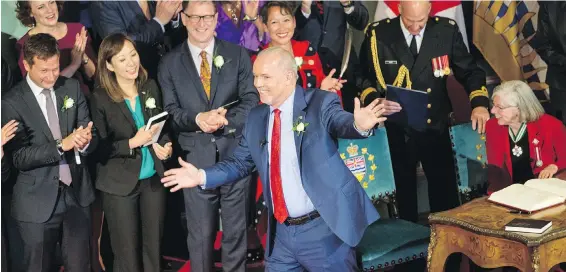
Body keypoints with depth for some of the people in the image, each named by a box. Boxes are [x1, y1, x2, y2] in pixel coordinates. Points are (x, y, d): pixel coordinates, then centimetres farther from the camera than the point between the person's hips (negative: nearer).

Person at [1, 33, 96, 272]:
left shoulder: (72, 88, 3)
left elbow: (90, 136, 1)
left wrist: (84, 141, -23)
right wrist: (61, 146, -28)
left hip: (77, 193, 3)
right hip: (38, 201, -3)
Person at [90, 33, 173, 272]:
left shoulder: (151, 87, 0)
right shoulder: (101, 99, -12)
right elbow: (99, 149, -11)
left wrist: (164, 145, -7)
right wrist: (133, 143, -22)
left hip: (153, 179, 4)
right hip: (120, 184, -4)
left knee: (153, 248, 14)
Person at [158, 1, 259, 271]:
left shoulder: (238, 54, 5)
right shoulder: (170, 62, 5)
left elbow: (251, 100, -2)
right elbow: (170, 110, 0)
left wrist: (226, 119, -20)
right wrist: (197, 119, -20)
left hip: (235, 154, 0)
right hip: (196, 157, 0)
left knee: (236, 229, 12)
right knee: (200, 233, 9)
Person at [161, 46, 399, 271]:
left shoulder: (320, 104, -9)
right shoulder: (256, 117, 8)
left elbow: (342, 122, -27)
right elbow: (240, 163, 15)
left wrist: (359, 125, -49)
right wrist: (201, 176, 2)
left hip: (324, 230, -5)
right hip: (281, 233, 5)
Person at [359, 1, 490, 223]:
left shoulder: (447, 31, -4)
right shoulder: (378, 35, -8)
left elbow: (469, 71, 1)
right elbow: (363, 78, -1)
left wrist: (479, 103, -16)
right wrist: (375, 100, -21)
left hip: (436, 129, 1)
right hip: (396, 131, -1)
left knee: (446, 196, 10)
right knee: (404, 197, 12)